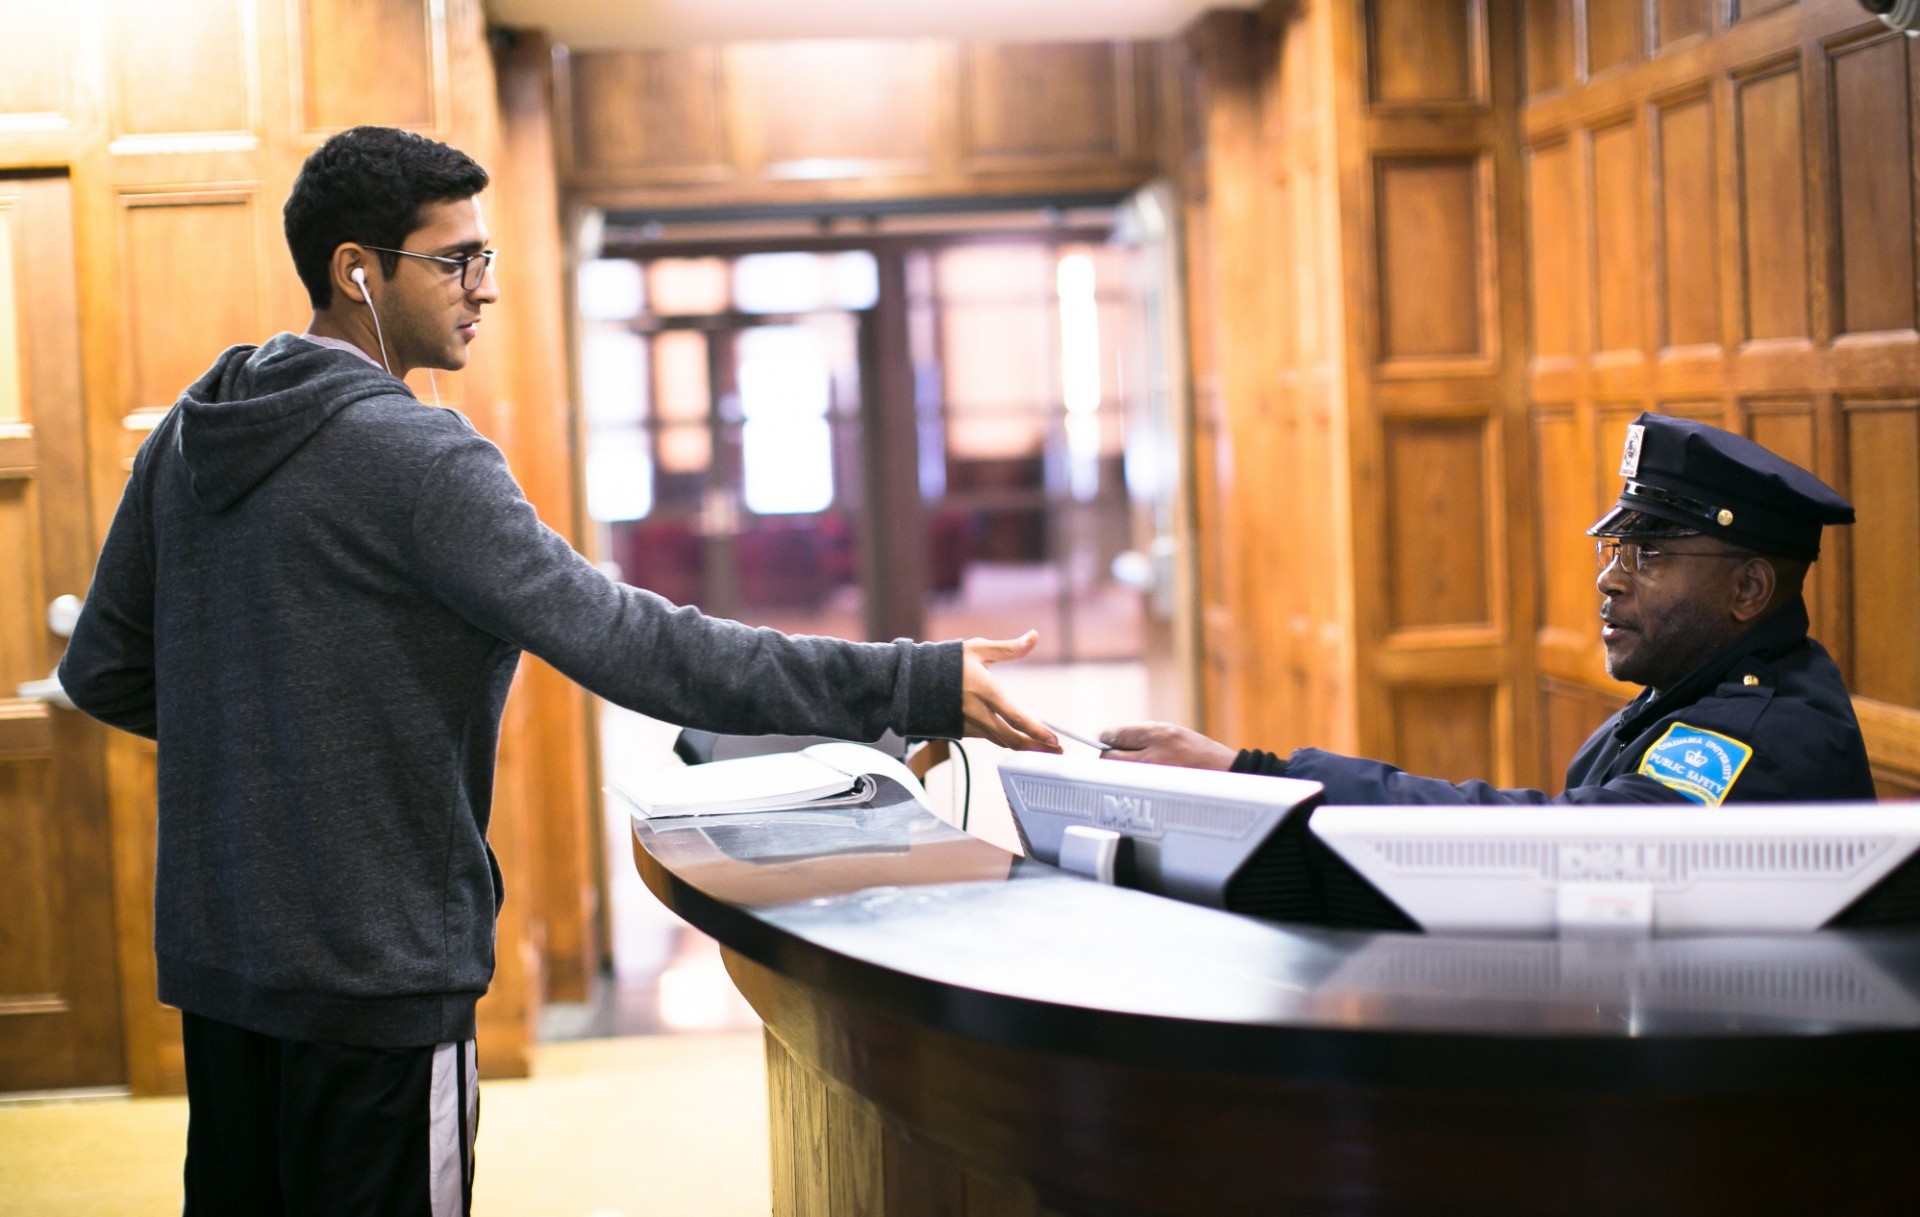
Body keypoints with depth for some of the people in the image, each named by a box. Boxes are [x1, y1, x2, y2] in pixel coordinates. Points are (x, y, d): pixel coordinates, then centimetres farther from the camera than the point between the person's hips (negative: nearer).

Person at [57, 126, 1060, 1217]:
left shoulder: (186, 438, 6)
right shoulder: (413, 456, -19)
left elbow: (102, 673, 12)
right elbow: (630, 645, -26)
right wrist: (920, 687, -26)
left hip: (210, 954, 8)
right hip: (375, 970, -8)